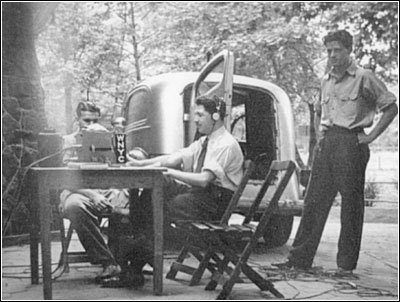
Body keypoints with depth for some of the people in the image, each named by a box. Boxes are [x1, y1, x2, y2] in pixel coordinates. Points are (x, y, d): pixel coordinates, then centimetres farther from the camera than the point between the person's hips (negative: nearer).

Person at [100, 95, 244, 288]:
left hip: (216, 201, -8)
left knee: (167, 206, -29)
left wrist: (169, 171, -22)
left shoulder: (226, 145, -11)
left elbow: (203, 180, -22)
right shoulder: (204, 142, 18)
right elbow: (174, 158, 9)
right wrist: (141, 163, -3)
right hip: (199, 193, 8)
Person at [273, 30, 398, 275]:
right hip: (326, 143, 6)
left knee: (351, 205, -1)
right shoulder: (326, 81, 16)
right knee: (314, 201, 4)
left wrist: (372, 136, -8)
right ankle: (300, 258, 8)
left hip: (351, 143, -6)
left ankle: (346, 264, 6)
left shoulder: (364, 78, -3)